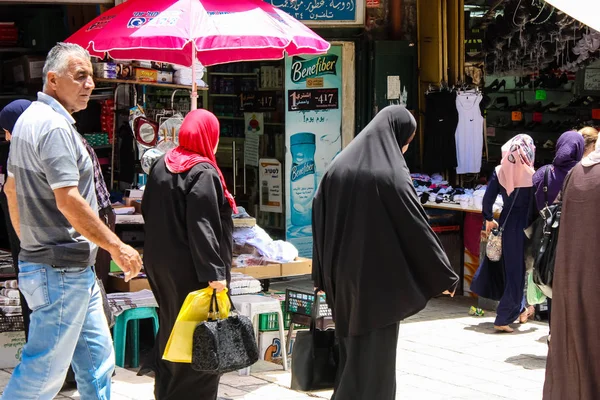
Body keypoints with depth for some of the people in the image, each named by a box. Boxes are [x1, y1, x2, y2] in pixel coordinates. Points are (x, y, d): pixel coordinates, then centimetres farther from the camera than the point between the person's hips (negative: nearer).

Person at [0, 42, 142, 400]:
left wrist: (30, 243, 27)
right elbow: (68, 201, -24)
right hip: (62, 269, -11)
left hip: (75, 269, 11)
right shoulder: (55, 126, -18)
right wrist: (117, 247, -17)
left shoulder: (30, 120, 14)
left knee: (97, 360, 14)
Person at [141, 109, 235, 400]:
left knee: (173, 327, 21)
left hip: (161, 265, 8)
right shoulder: (203, 173, -17)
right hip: (191, 270, -8)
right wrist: (215, 271, -24)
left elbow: (149, 212, 15)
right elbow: (202, 226, -24)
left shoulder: (161, 166, 7)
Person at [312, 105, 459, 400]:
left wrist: (323, 274, 13)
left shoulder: (339, 167, 4)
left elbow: (319, 219, 7)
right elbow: (418, 228, -13)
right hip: (379, 280, -6)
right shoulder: (391, 175, -15)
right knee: (374, 355, 1)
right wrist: (445, 276, -3)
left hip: (344, 278, 6)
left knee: (351, 349, 18)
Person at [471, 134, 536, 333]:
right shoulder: (531, 175, -12)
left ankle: (520, 310, 36)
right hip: (524, 227, -4)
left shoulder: (500, 171, -2)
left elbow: (488, 199, -2)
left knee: (508, 267, 22)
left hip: (505, 224, 4)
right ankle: (503, 320, 3)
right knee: (517, 272, 4)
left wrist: (489, 220, 12)